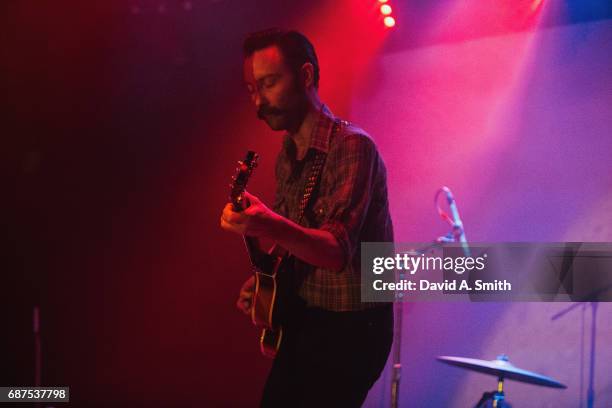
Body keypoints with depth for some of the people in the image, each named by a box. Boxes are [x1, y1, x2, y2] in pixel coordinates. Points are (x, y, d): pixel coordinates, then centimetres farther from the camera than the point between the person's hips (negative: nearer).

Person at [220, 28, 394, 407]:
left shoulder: (352, 147, -20)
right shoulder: (288, 155, 7)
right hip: (302, 321, 8)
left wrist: (271, 228, -48)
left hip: (351, 329, -8)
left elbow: (337, 252, -31)